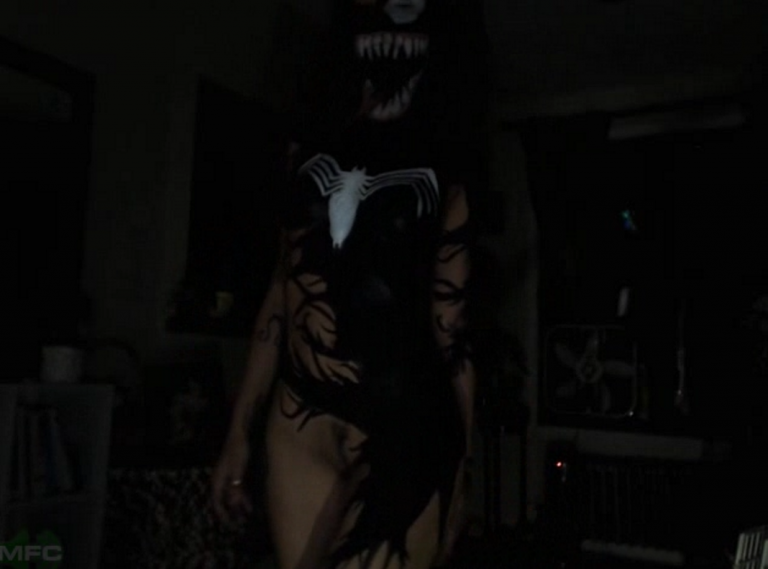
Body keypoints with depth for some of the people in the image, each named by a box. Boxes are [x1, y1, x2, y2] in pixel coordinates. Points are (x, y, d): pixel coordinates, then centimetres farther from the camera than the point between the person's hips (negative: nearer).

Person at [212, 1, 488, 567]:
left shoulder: (443, 170, 5)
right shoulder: (314, 147, 13)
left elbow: (450, 319, 5)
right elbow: (285, 289, 14)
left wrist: (463, 463, 5)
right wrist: (240, 429, 14)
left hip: (407, 434, -3)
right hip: (298, 422, 3)